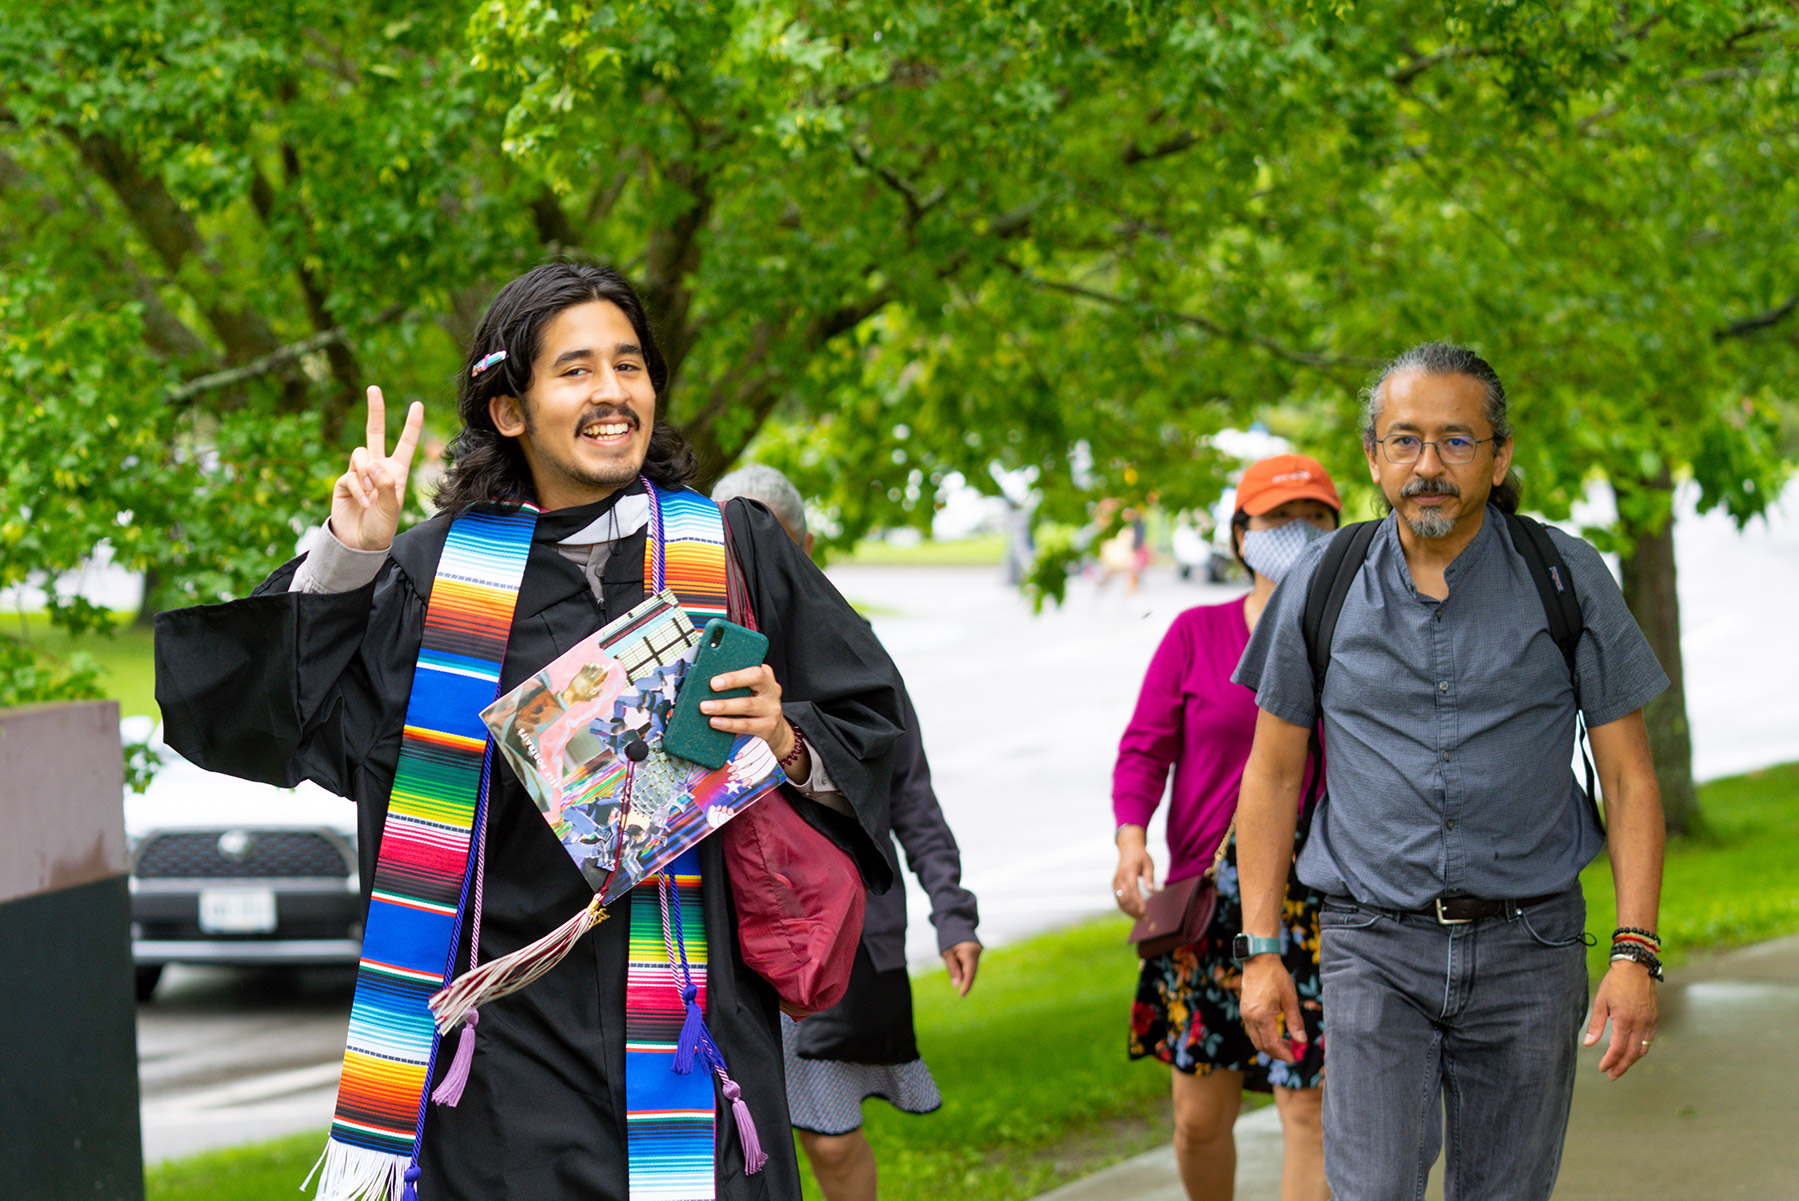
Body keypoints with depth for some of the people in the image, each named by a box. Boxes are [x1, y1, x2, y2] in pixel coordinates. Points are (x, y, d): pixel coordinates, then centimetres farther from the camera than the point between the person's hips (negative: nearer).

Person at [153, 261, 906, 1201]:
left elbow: (869, 721, 7)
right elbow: (272, 710, 7)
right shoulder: (435, 570, 6)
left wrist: (789, 742, -13)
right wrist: (345, 560, -4)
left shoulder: (735, 550, 5)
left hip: (695, 1011, 0)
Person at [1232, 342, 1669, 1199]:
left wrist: (1635, 953, -8)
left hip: (1526, 946, 0)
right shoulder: (1323, 587, 0)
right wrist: (1261, 951, 2)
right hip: (1376, 945, 0)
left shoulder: (1566, 579, -3)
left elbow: (1629, 777, 0)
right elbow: (1272, 773, 8)